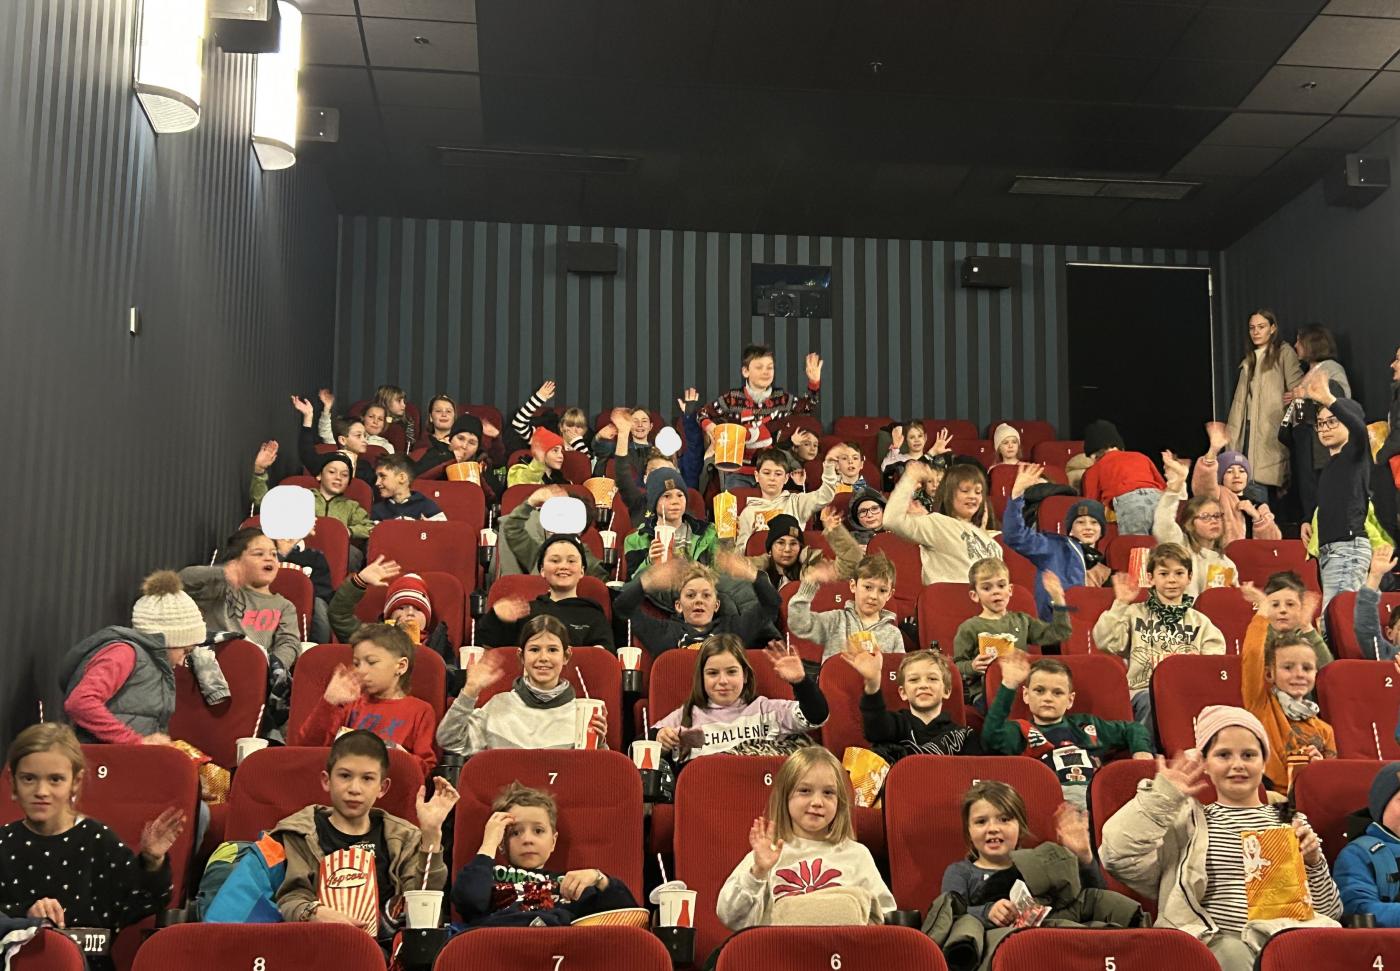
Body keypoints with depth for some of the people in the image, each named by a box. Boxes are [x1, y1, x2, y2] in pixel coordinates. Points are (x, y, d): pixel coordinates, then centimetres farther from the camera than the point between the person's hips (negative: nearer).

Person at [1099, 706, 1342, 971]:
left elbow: (1331, 912, 22)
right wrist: (1161, 795, 6)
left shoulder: (1291, 822, 22)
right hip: (1218, 939, -1)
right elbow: (1118, 856, -1)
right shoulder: (1187, 821, 16)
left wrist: (1314, 862, 3)